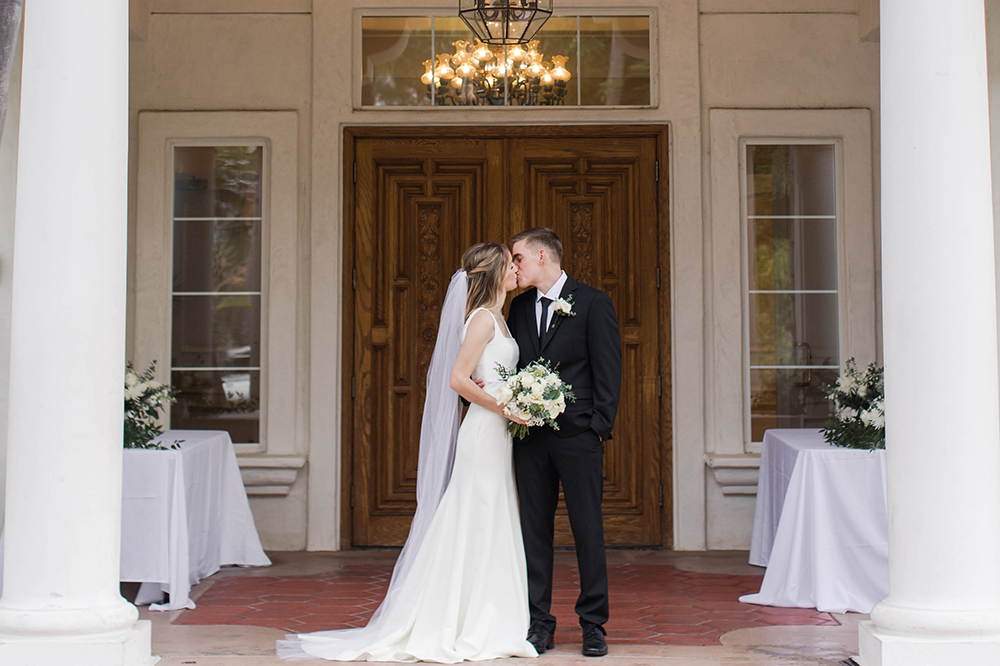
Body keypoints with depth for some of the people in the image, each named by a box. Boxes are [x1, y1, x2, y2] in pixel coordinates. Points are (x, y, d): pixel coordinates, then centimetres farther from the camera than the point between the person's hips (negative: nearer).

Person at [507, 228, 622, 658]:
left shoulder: (593, 303, -1)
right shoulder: (519, 307, 14)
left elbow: (608, 369, -4)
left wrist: (600, 427, -10)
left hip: (578, 435, -4)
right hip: (530, 436, 5)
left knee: (588, 531, 1)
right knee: (534, 531, 6)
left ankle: (593, 625, 10)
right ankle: (539, 625, 14)